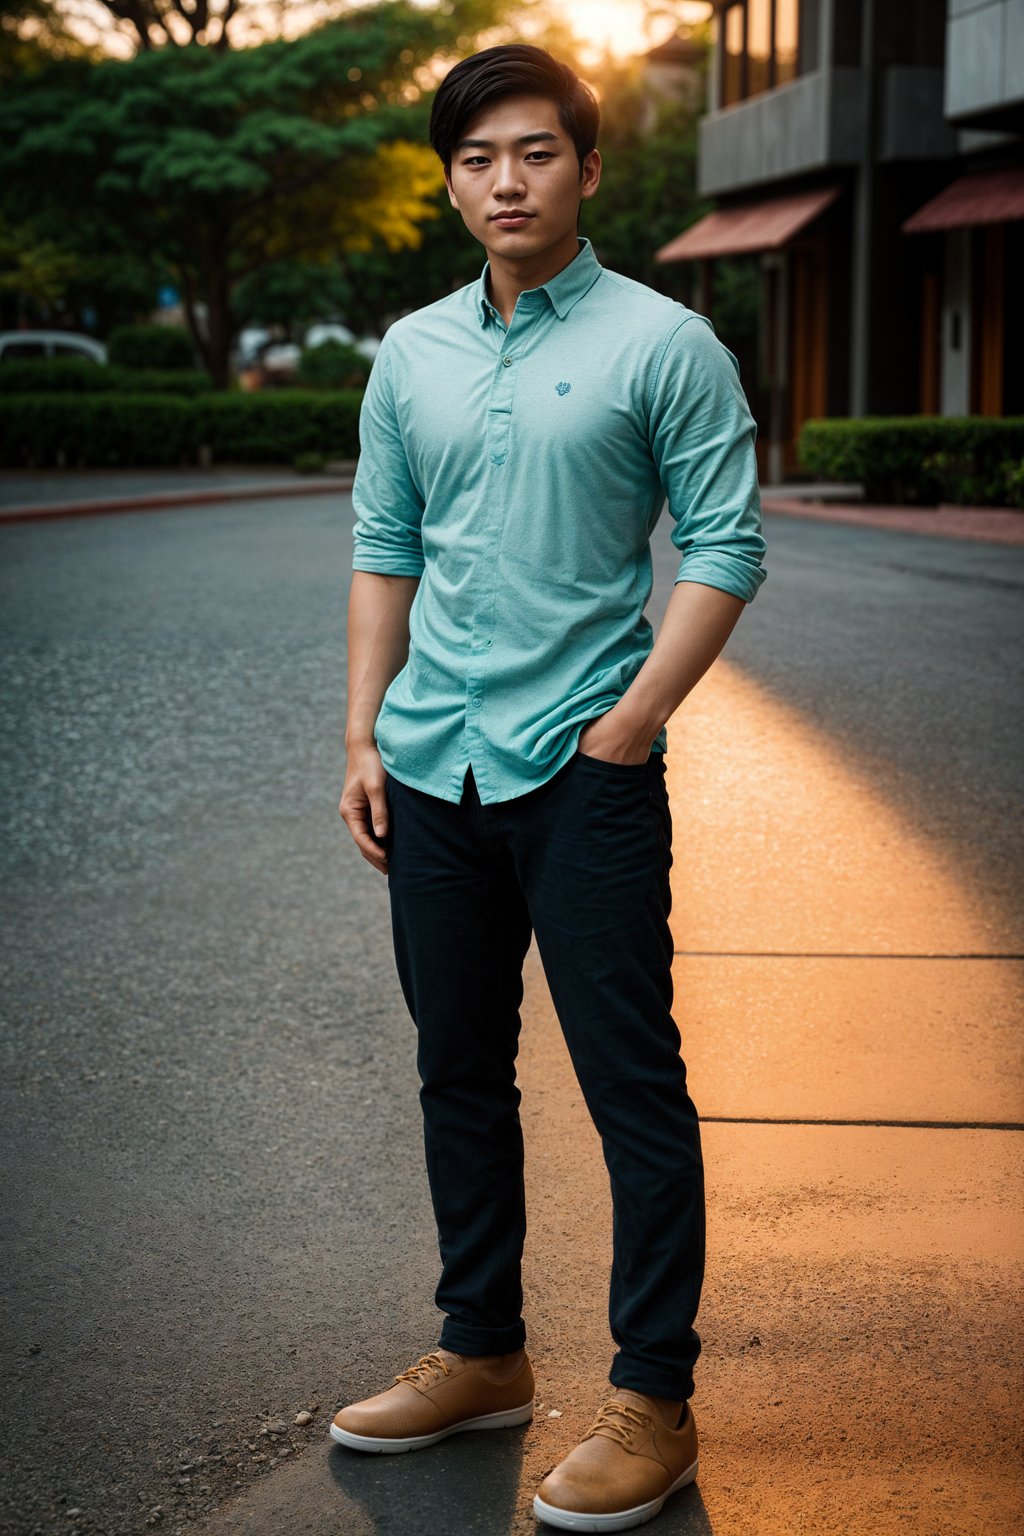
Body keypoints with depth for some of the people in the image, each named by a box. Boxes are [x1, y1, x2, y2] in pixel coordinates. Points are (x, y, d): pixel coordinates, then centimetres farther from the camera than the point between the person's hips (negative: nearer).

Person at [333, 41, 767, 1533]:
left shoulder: (663, 345, -4)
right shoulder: (411, 354, 11)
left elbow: (726, 546, -6)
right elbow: (384, 552, 15)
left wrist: (634, 717, -12)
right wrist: (364, 735, 8)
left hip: (584, 773, -5)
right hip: (432, 772, 6)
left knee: (635, 1087, -2)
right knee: (459, 1074, 14)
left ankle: (653, 1401, 8)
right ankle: (482, 1354, 28)